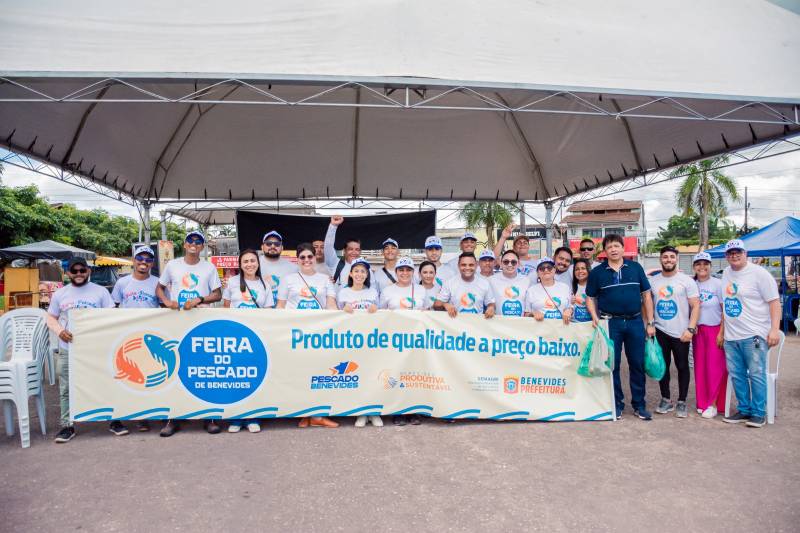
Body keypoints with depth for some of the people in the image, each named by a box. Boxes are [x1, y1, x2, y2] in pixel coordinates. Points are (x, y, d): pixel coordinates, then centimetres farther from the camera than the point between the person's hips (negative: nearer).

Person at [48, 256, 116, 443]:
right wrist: (60, 331, -7)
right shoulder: (60, 294, 9)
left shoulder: (100, 291, 3)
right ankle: (67, 426, 17)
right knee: (67, 390, 6)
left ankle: (114, 421, 13)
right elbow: (51, 318, 14)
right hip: (68, 350, 2)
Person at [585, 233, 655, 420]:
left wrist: (650, 323, 3)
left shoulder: (635, 268, 5)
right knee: (612, 365, 5)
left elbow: (646, 295, 7)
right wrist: (595, 316, -9)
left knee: (638, 365, 6)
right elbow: (590, 298, 8)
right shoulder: (597, 272, 2)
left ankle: (639, 405, 18)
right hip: (610, 323, -1)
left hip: (635, 322, 1)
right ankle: (616, 404, 18)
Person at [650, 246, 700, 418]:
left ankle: (682, 402, 18)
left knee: (682, 366, 6)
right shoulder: (653, 281, 7)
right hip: (659, 331, 3)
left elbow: (696, 306, -6)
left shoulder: (687, 280, -3)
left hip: (681, 332, -3)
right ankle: (665, 400, 22)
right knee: (662, 366, 9)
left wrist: (690, 329, -15)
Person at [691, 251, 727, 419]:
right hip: (698, 331, 4)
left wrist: (722, 332, -12)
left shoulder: (717, 284, -6)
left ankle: (713, 403, 6)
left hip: (715, 330, -4)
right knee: (700, 367, 7)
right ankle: (702, 401, 18)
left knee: (715, 367, -3)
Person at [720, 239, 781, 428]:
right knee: (736, 375, 10)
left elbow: (774, 301, -9)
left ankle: (758, 413, 9)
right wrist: (722, 331, 20)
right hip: (731, 336, 6)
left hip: (754, 335, -6)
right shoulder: (726, 273, 13)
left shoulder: (759, 273, -7)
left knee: (756, 375, -2)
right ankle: (744, 410, 21)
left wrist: (774, 329, -17)